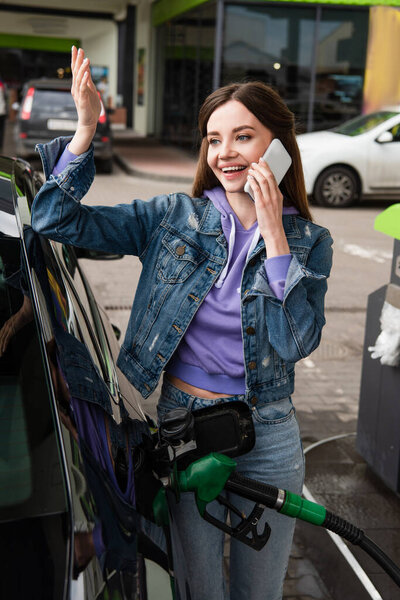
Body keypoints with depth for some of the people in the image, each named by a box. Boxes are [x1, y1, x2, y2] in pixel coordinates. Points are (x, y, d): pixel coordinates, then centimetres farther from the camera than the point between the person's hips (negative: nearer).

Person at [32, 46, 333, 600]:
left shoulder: (309, 241, -4)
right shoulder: (175, 217, -5)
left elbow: (296, 342, -17)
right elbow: (59, 220, -9)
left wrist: (273, 233, -19)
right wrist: (86, 129, -20)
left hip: (267, 436, 1)